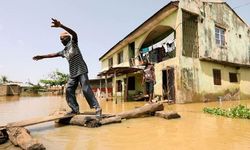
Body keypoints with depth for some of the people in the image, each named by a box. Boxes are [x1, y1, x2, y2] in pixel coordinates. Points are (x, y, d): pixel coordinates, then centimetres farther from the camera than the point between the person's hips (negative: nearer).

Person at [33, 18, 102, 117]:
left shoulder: (73, 43, 1)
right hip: (73, 73, 8)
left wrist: (61, 25, -32)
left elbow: (74, 34, -20)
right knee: (69, 90, 1)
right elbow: (54, 54, 33)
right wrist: (42, 57, 37)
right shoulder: (64, 51, 21)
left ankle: (97, 108, -10)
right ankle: (75, 109, 7)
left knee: (86, 89, -14)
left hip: (81, 70, -8)